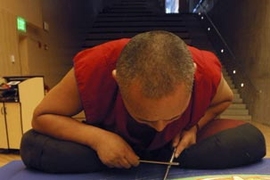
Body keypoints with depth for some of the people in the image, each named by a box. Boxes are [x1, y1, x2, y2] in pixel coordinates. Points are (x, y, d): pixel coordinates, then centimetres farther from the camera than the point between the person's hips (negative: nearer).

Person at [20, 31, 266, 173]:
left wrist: (195, 126, -22)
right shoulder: (92, 69, -33)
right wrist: (96, 138, -35)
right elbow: (42, 117, -19)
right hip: (110, 145, 1)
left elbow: (224, 99, -3)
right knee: (33, 144, -22)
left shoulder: (206, 72, -28)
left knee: (251, 139, -19)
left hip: (176, 145, 1)